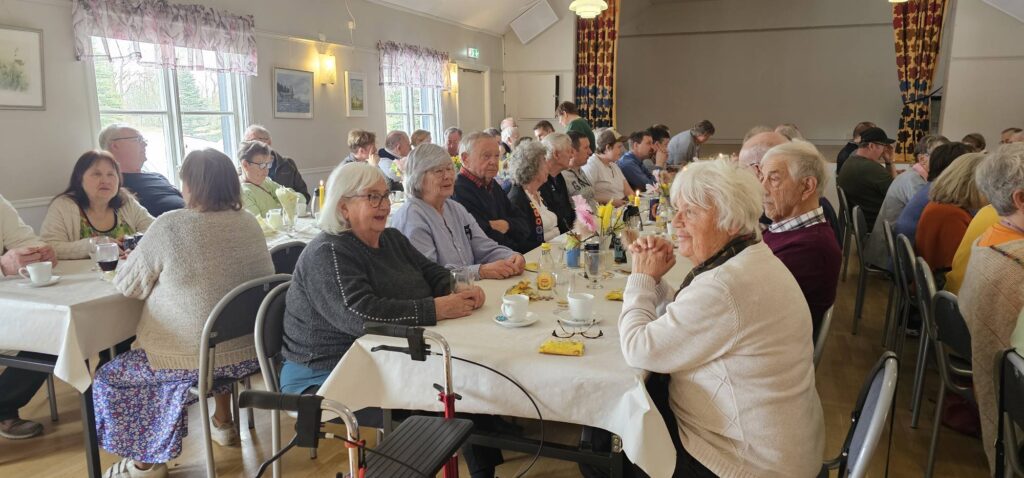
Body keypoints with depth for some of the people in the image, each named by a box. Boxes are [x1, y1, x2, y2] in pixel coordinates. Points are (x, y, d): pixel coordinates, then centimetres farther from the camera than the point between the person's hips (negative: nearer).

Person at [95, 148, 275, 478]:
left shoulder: (169, 227, -18)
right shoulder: (249, 222, -1)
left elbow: (126, 285, -7)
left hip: (198, 361, -6)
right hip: (254, 352, 6)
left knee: (109, 377, 18)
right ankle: (223, 425, 45)